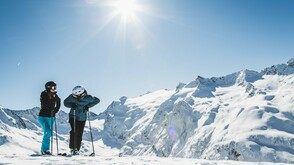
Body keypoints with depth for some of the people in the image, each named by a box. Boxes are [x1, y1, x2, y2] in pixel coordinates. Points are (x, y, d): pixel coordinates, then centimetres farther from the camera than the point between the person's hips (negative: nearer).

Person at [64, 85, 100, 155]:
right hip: (73, 117, -1)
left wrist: (88, 105, -14)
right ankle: (72, 148, -4)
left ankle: (77, 149, 14)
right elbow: (65, 102, -1)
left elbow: (97, 100, -3)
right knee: (74, 131, -15)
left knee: (79, 134, 2)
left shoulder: (88, 98, -16)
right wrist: (71, 105, -22)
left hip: (82, 118, 1)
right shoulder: (72, 97, -16)